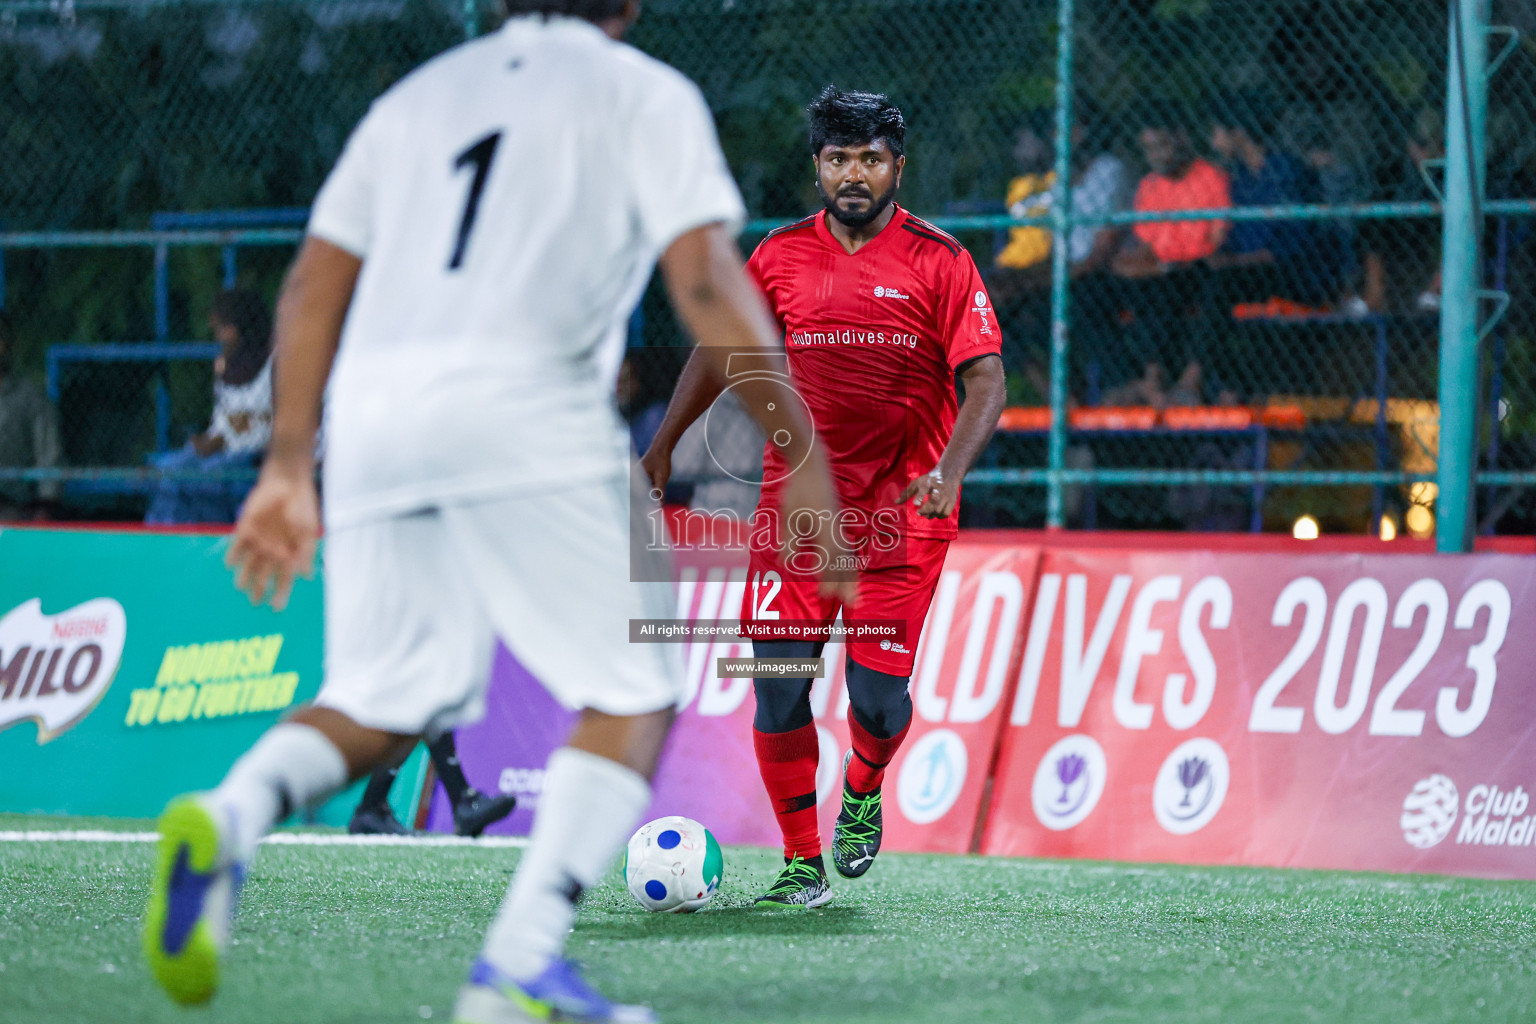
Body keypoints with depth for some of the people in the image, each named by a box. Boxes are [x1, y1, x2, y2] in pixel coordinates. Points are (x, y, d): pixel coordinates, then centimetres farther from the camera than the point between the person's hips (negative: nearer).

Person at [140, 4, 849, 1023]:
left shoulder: (420, 92, 27)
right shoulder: (643, 92, 12)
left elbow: (313, 286, 21)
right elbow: (706, 280, -1)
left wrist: (290, 465, 25)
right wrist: (802, 452, 0)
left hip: (368, 408, 5)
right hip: (521, 401, -5)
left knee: (380, 701, 15)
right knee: (634, 692, 5)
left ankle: (227, 819, -17)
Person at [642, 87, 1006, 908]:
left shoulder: (939, 263, -6)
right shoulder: (780, 258, 4)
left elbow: (984, 383, -11)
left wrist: (949, 471, -27)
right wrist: (662, 447, 13)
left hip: (900, 510, -2)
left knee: (879, 696, -5)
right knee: (777, 685, -7)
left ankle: (863, 788, 30)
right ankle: (802, 864, 5)